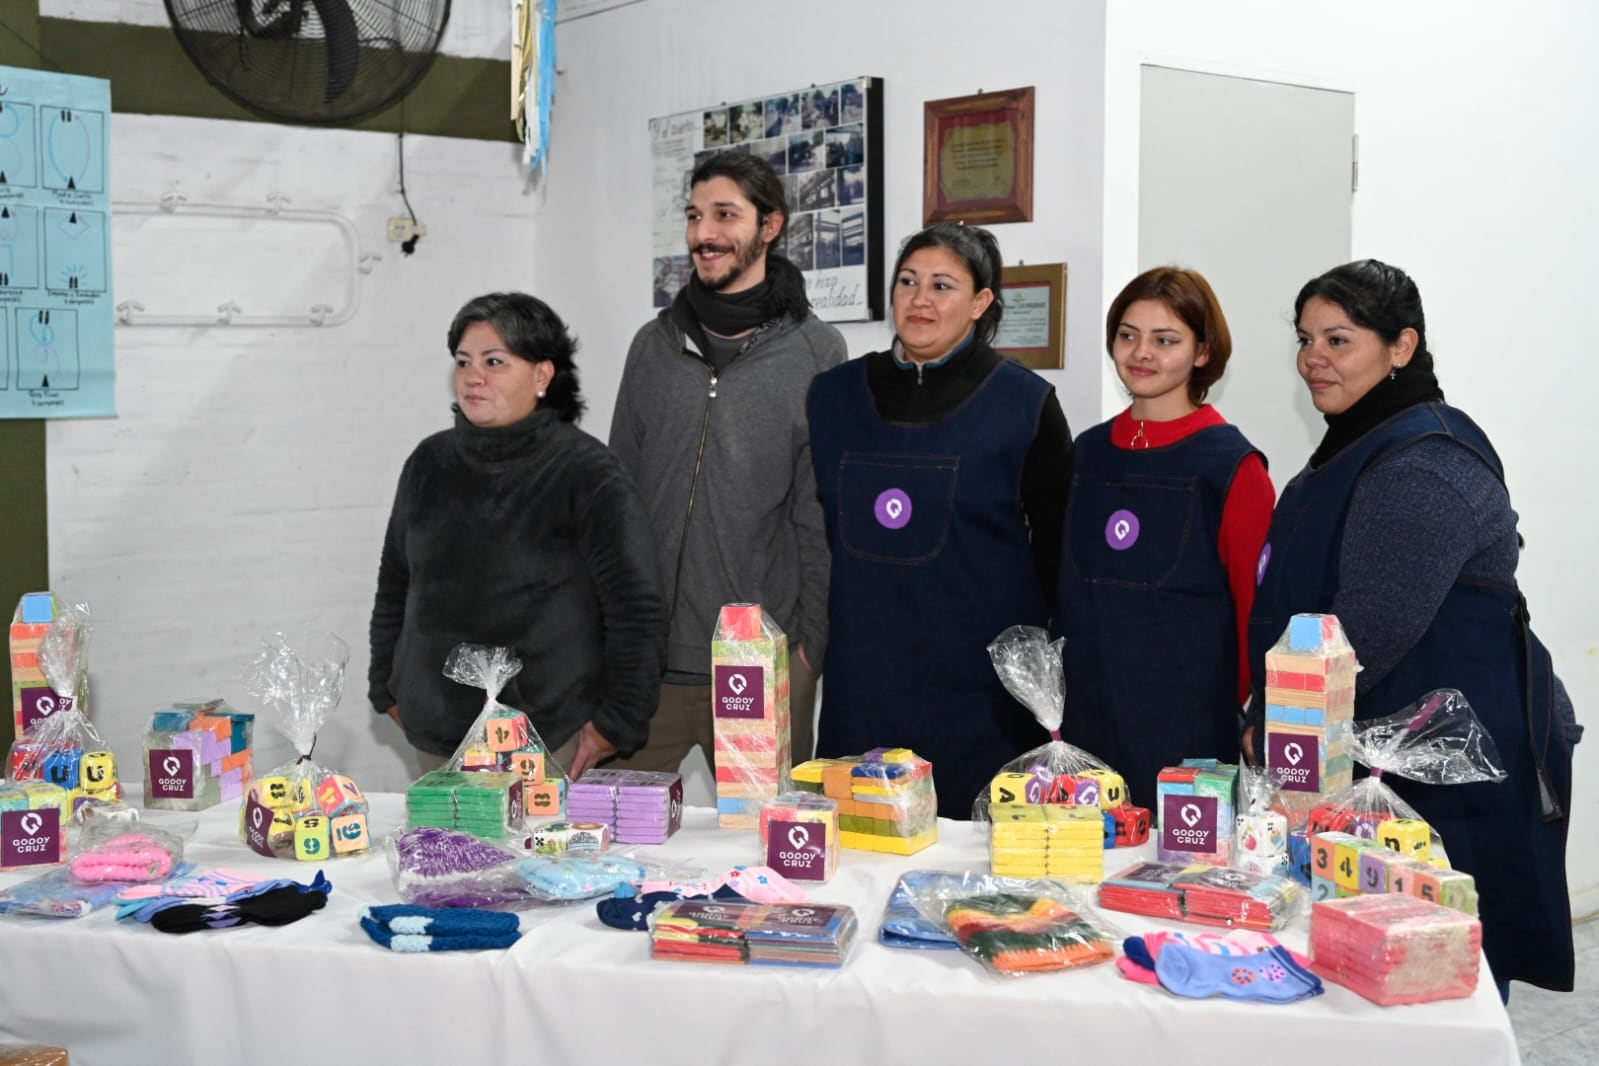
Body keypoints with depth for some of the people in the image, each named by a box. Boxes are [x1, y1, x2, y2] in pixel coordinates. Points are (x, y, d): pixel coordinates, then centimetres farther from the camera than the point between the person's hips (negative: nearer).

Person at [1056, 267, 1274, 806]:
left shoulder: (1232, 466, -6)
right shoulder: (1089, 452, 9)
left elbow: (1257, 608, -4)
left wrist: (1242, 711, -1)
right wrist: (1056, 704, 14)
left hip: (1188, 724, -4)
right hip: (1086, 719, 5)